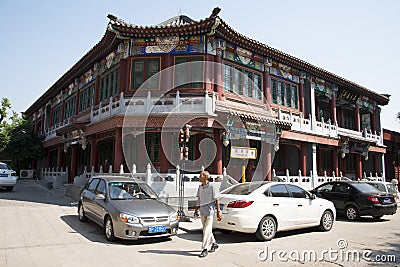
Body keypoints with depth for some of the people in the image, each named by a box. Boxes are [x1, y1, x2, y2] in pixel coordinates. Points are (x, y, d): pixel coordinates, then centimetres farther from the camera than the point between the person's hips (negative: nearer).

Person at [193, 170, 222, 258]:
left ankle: (205, 249, 0)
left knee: (207, 231, -7)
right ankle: (213, 244, 34)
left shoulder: (211, 187, -12)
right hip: (202, 212, 7)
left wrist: (218, 212, -9)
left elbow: (216, 200, -9)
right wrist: (196, 210, 12)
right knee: (207, 230, 16)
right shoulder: (200, 187, 7)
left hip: (210, 212, -7)